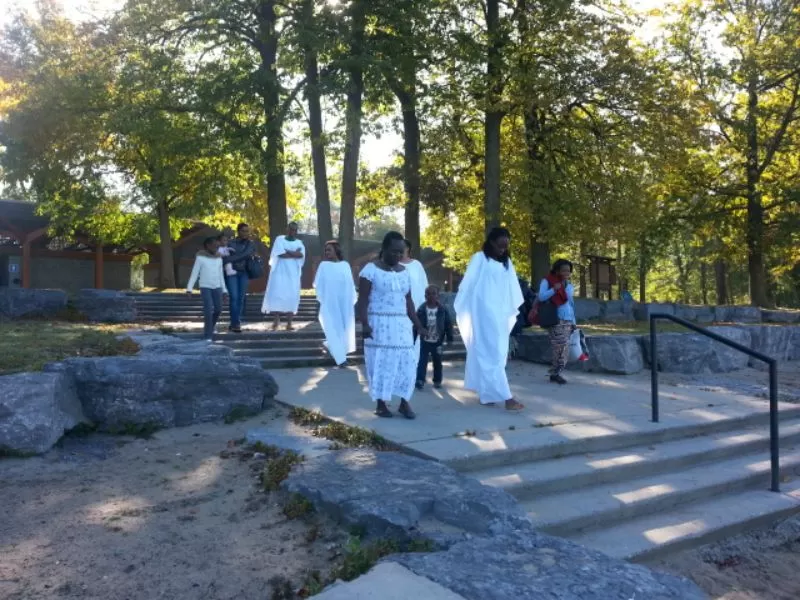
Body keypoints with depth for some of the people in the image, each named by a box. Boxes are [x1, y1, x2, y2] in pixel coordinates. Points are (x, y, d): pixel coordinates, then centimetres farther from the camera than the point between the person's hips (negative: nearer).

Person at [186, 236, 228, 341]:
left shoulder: (219, 258, 9)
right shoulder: (200, 257, -4)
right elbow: (194, 273, -6)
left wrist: (224, 289, 13)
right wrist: (189, 288, -12)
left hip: (217, 287, 5)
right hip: (205, 287, -5)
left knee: (218, 310, 4)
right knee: (208, 310, -13)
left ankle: (209, 328, 30)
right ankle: (208, 335, -7)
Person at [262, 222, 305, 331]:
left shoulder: (299, 243, 12)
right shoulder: (279, 239, 5)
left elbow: (301, 255, -8)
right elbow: (280, 254, -12)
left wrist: (287, 251, -11)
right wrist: (294, 253, -8)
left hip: (293, 274, 2)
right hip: (280, 272, -2)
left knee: (291, 297, -4)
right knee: (277, 295, -9)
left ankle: (289, 323, -2)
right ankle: (277, 320, 4)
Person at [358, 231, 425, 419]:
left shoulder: (404, 271, 12)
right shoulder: (371, 269, -6)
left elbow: (408, 301, 15)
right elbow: (363, 300, -10)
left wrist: (417, 324, 10)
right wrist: (364, 324, -21)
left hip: (401, 325, 5)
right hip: (379, 324, -5)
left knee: (406, 362, 1)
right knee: (381, 363, -1)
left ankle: (404, 403, 10)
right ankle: (380, 404, 9)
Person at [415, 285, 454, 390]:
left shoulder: (443, 310, -6)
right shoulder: (421, 310, -7)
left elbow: (448, 325, -1)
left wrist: (449, 338, -5)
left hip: (437, 342, 1)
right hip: (425, 341, -1)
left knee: (437, 362, 12)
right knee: (422, 361, -6)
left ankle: (437, 380, 24)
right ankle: (420, 380, -6)